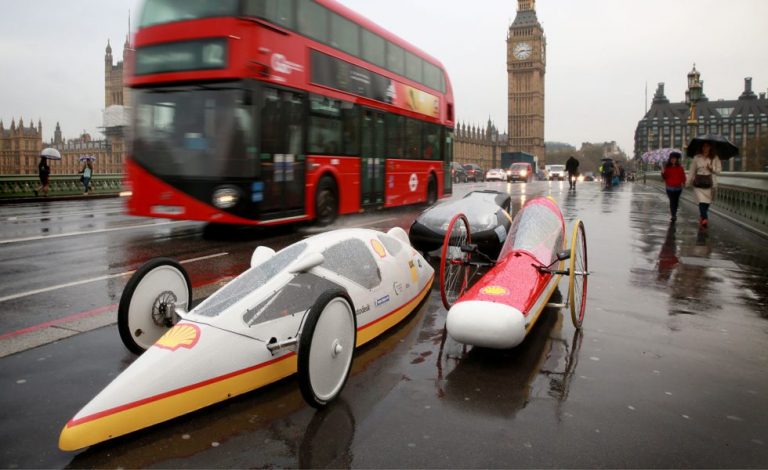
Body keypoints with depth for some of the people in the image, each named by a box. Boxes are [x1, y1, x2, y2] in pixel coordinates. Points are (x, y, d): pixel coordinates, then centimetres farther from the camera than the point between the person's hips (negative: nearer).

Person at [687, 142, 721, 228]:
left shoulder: (715, 158, 3)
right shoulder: (697, 158, 4)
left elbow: (719, 170, 1)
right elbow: (692, 171, 6)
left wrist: (712, 169, -20)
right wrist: (688, 182, 1)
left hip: (709, 183, 1)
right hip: (698, 183, -1)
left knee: (707, 203, 6)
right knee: (702, 202, -14)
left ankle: (702, 218, 24)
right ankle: (705, 219, -20)